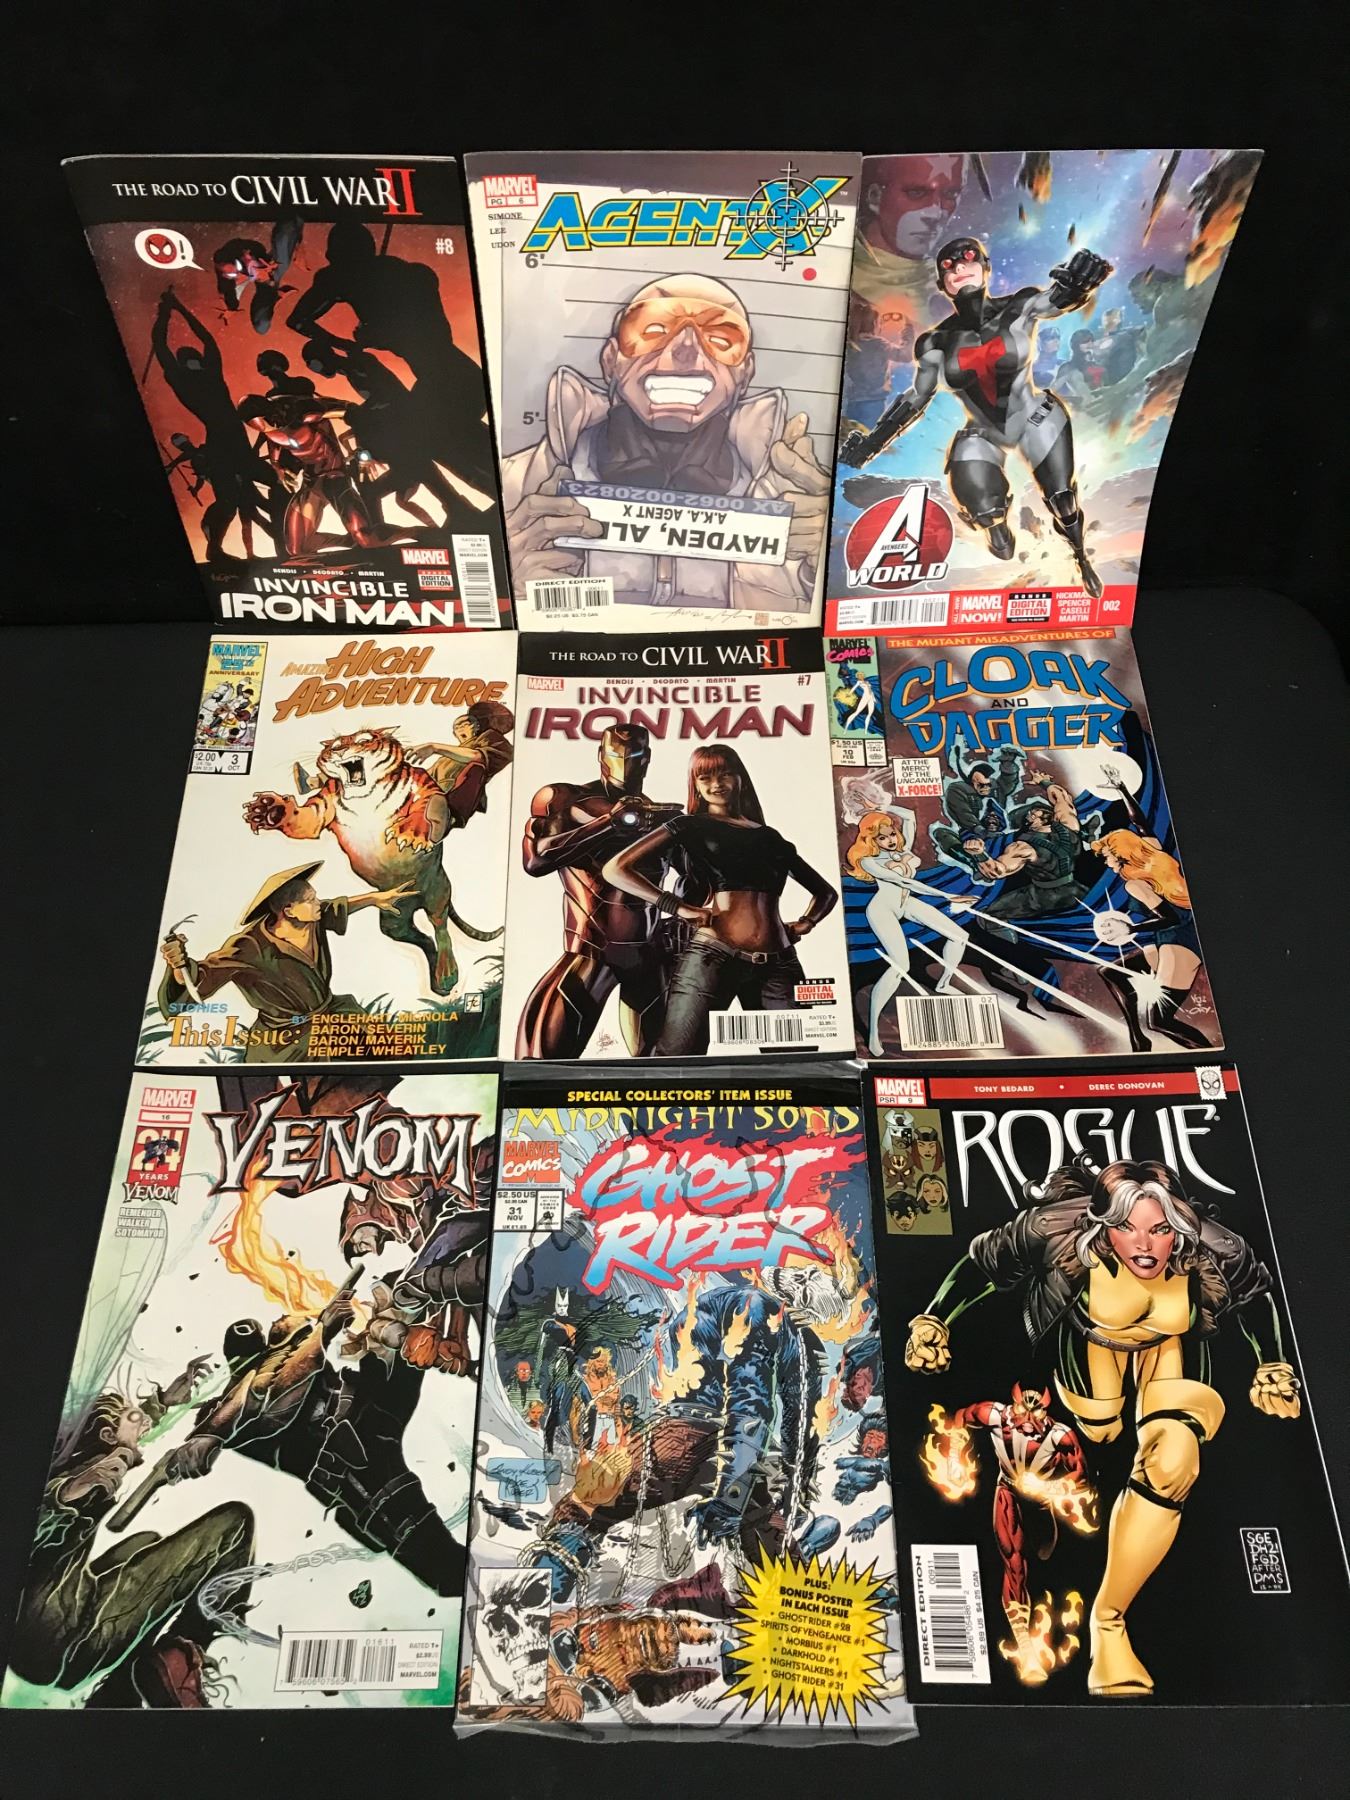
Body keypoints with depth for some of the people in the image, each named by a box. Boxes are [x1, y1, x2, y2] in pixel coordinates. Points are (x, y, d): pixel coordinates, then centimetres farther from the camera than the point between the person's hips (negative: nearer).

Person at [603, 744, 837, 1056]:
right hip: (712, 958, -3)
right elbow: (615, 869, -1)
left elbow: (826, 892, 31)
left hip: (778, 965, 4)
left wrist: (804, 925, 12)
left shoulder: (770, 837, 21)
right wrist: (677, 906, -6)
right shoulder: (688, 827, 10)